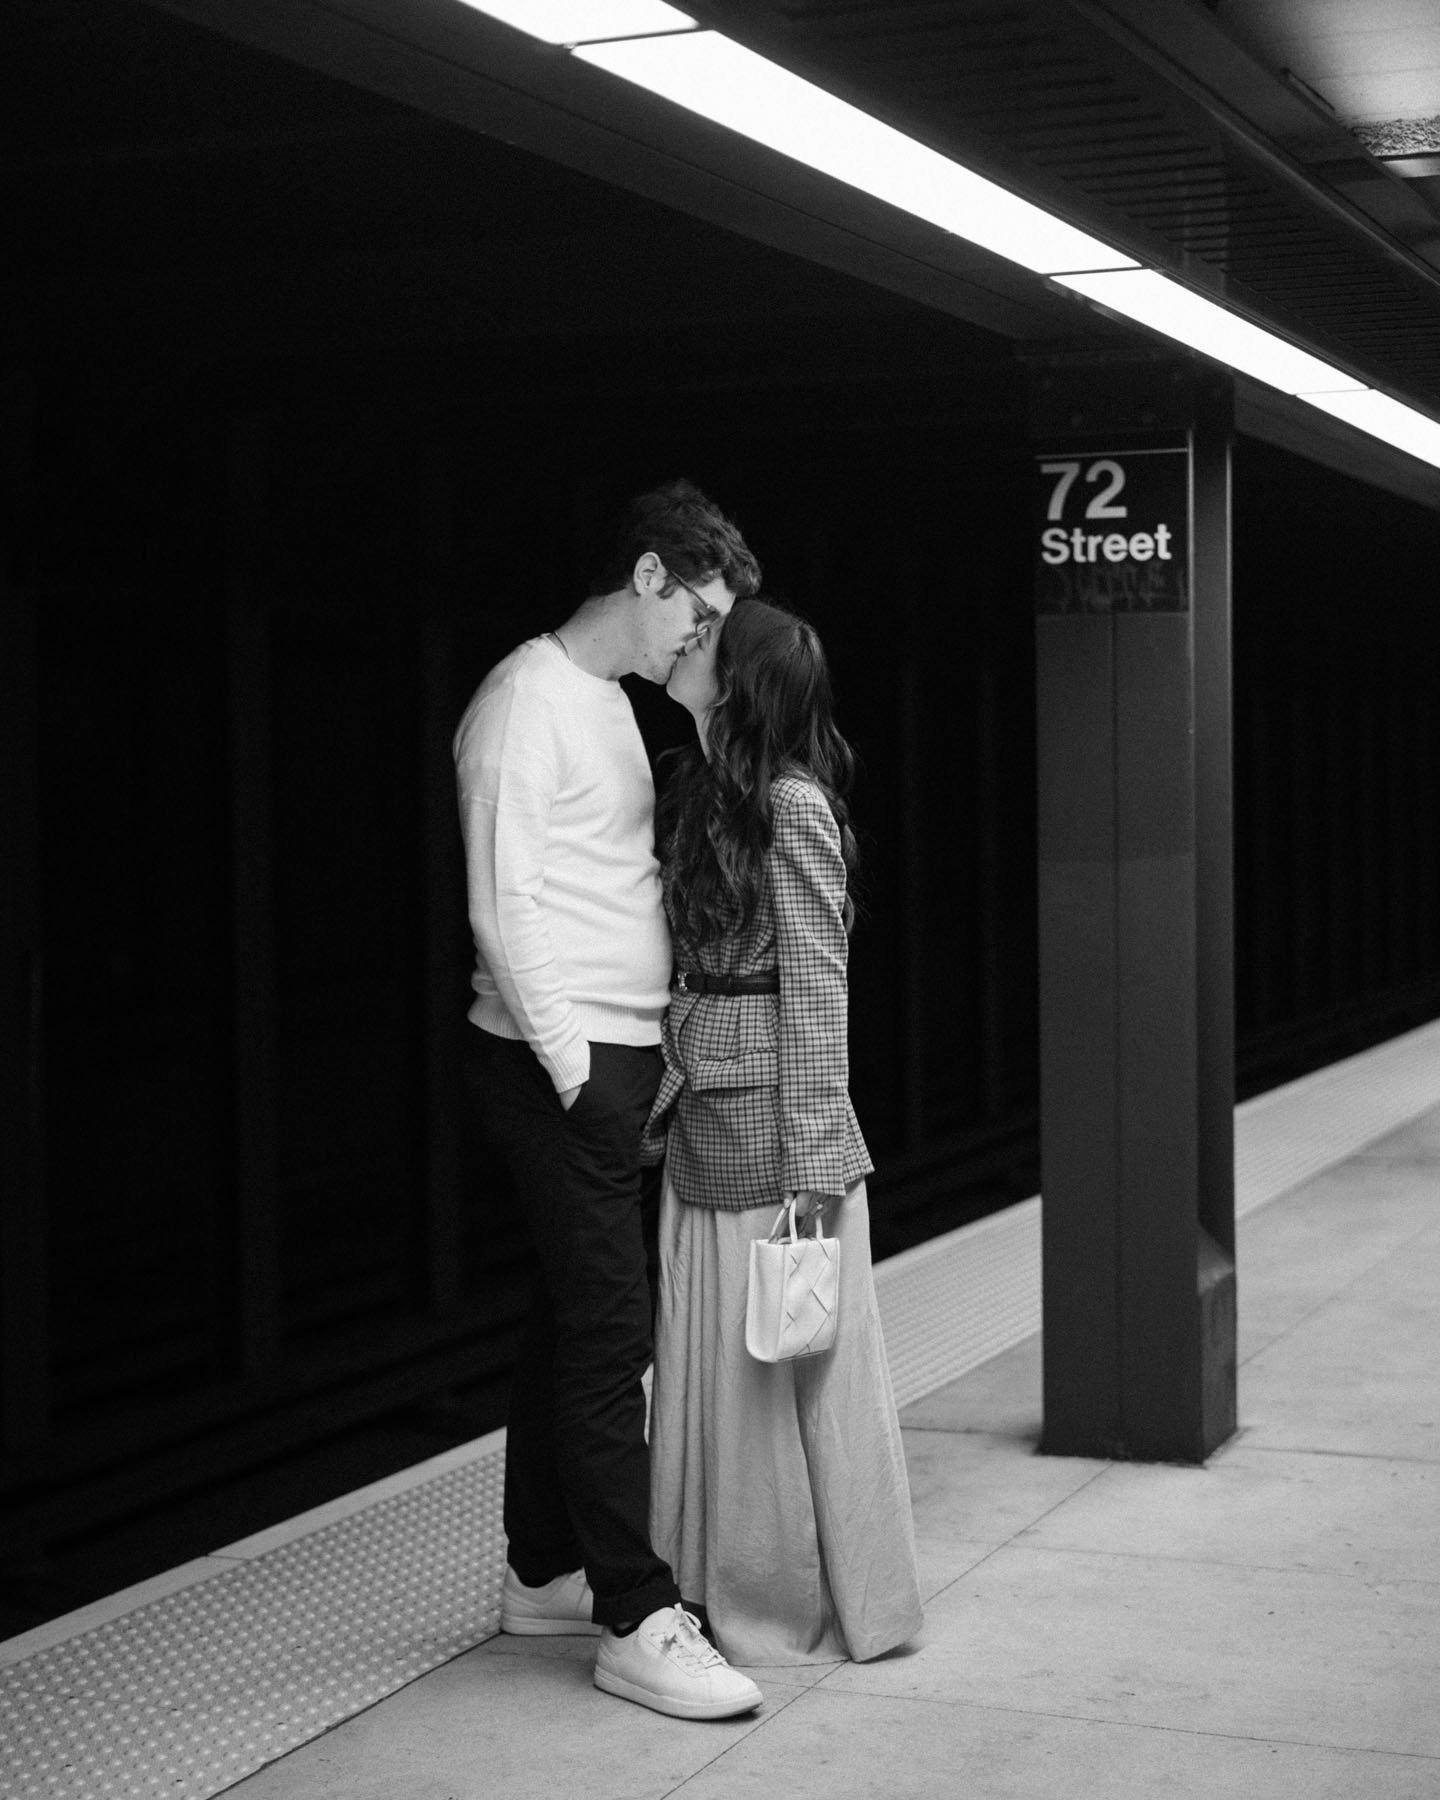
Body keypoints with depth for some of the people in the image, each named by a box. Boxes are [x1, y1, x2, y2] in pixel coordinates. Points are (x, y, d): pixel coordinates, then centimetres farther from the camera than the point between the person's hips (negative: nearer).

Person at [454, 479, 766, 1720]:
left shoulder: (610, 702, 18)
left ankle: (544, 1576, 25)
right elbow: (505, 904, -16)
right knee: (608, 1329, -8)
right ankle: (637, 1622, -2)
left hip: (615, 1060, 9)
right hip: (558, 1066, -9)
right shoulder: (528, 701, -11)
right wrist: (570, 1065, -17)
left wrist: (646, 1052, 12)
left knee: (574, 1320, 14)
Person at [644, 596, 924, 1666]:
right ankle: (733, 1595, 24)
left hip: (772, 1116, -8)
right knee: (711, 1360, 12)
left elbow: (816, 991, -15)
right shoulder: (700, 794, 12)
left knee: (792, 1365, 3)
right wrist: (667, 1094, 12)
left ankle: (830, 1611, 17)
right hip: (702, 1118, 8)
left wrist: (813, 1166, -17)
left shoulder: (791, 806, -13)